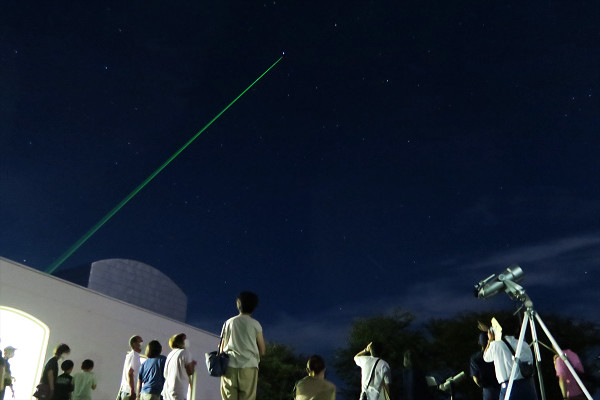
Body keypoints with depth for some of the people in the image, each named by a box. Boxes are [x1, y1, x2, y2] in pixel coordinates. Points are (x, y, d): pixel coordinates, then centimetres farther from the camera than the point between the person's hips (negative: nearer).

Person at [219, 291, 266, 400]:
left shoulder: (229, 322, 10)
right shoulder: (255, 324, 4)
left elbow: (222, 347, 11)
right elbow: (262, 351, 7)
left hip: (229, 367, 2)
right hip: (249, 366, -2)